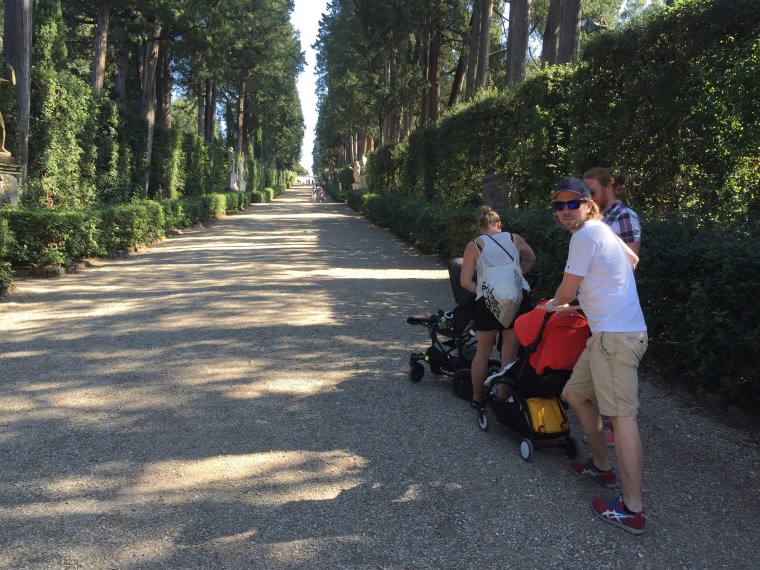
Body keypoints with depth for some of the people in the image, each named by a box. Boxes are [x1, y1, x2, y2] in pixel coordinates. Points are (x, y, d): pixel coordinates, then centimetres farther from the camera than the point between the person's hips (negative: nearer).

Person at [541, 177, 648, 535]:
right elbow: (633, 260, 36)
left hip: (615, 336, -11)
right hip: (609, 333, 11)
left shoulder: (586, 235, -12)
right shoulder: (601, 230, 18)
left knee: (622, 414, -12)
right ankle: (601, 466, 30)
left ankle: (632, 510, -11)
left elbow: (566, 293, -8)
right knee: (574, 393, 19)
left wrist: (553, 304, 16)